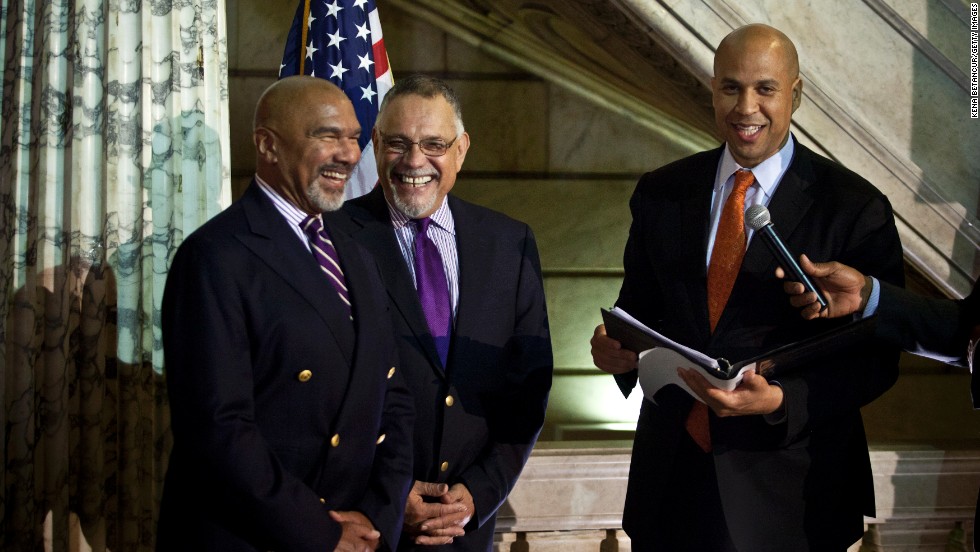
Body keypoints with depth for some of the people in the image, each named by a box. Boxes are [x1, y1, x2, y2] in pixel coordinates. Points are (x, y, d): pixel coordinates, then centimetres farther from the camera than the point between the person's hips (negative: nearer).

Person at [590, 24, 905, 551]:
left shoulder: (856, 208, -7)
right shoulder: (660, 193, 5)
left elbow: (876, 359, -8)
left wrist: (780, 400, -23)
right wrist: (615, 347, -11)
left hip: (788, 486, -3)